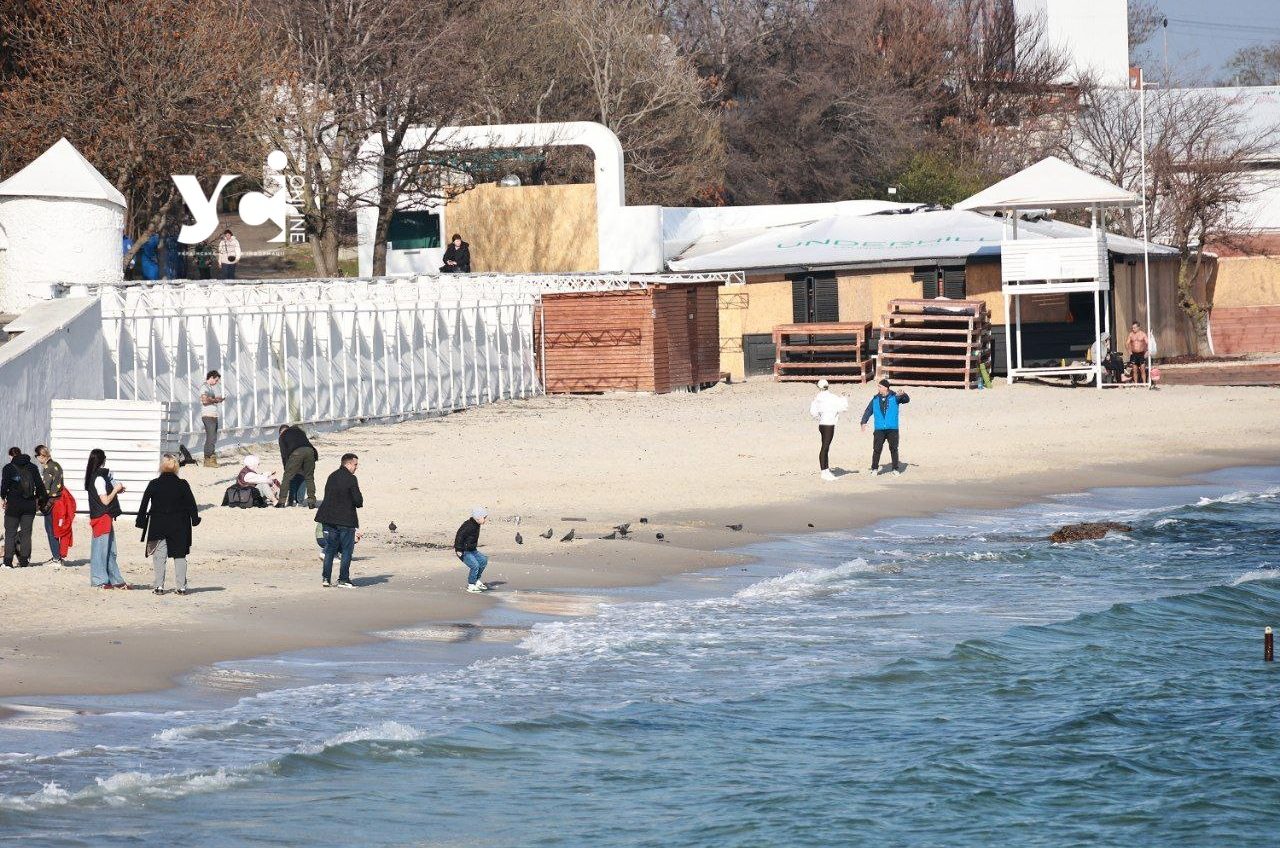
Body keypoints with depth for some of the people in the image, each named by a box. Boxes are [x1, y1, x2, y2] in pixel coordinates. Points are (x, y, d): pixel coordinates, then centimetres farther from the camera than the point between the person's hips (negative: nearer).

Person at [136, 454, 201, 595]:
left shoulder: (153, 484, -6)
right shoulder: (183, 485, -6)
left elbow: (144, 504, -3)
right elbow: (191, 504, -1)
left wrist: (140, 521, 6)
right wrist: (195, 519, 11)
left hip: (158, 526, -1)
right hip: (179, 525, 1)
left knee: (159, 556, 6)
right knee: (180, 556, 9)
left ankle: (159, 586, 2)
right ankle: (181, 586, 8)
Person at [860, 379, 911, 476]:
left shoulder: (894, 397, 3)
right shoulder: (875, 399, 11)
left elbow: (907, 400, -8)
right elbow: (868, 411, 11)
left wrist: (903, 395, -30)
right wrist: (864, 422, -2)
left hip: (892, 429, -2)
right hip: (879, 429, 2)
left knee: (893, 449, 1)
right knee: (877, 449, -3)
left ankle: (896, 469, 9)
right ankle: (874, 468, 6)